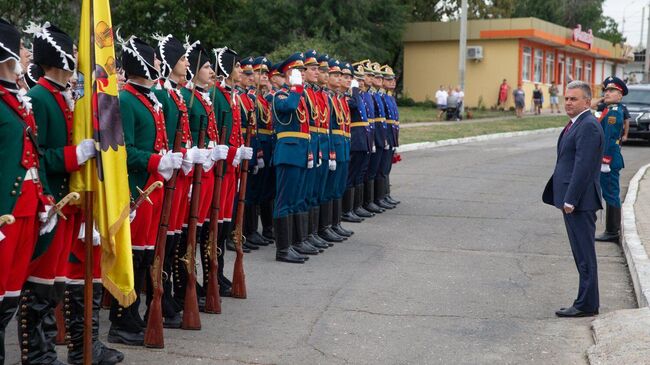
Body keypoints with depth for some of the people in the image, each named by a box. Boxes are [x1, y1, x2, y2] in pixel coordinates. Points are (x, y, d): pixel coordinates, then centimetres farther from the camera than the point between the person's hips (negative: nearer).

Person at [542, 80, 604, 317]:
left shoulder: (588, 126, -15)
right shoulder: (577, 124, 17)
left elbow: (584, 166, -21)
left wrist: (570, 200, -20)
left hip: (580, 201, -10)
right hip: (572, 200, 10)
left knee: (584, 255, -4)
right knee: (582, 255, 13)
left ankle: (586, 305, 2)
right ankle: (586, 302, 20)